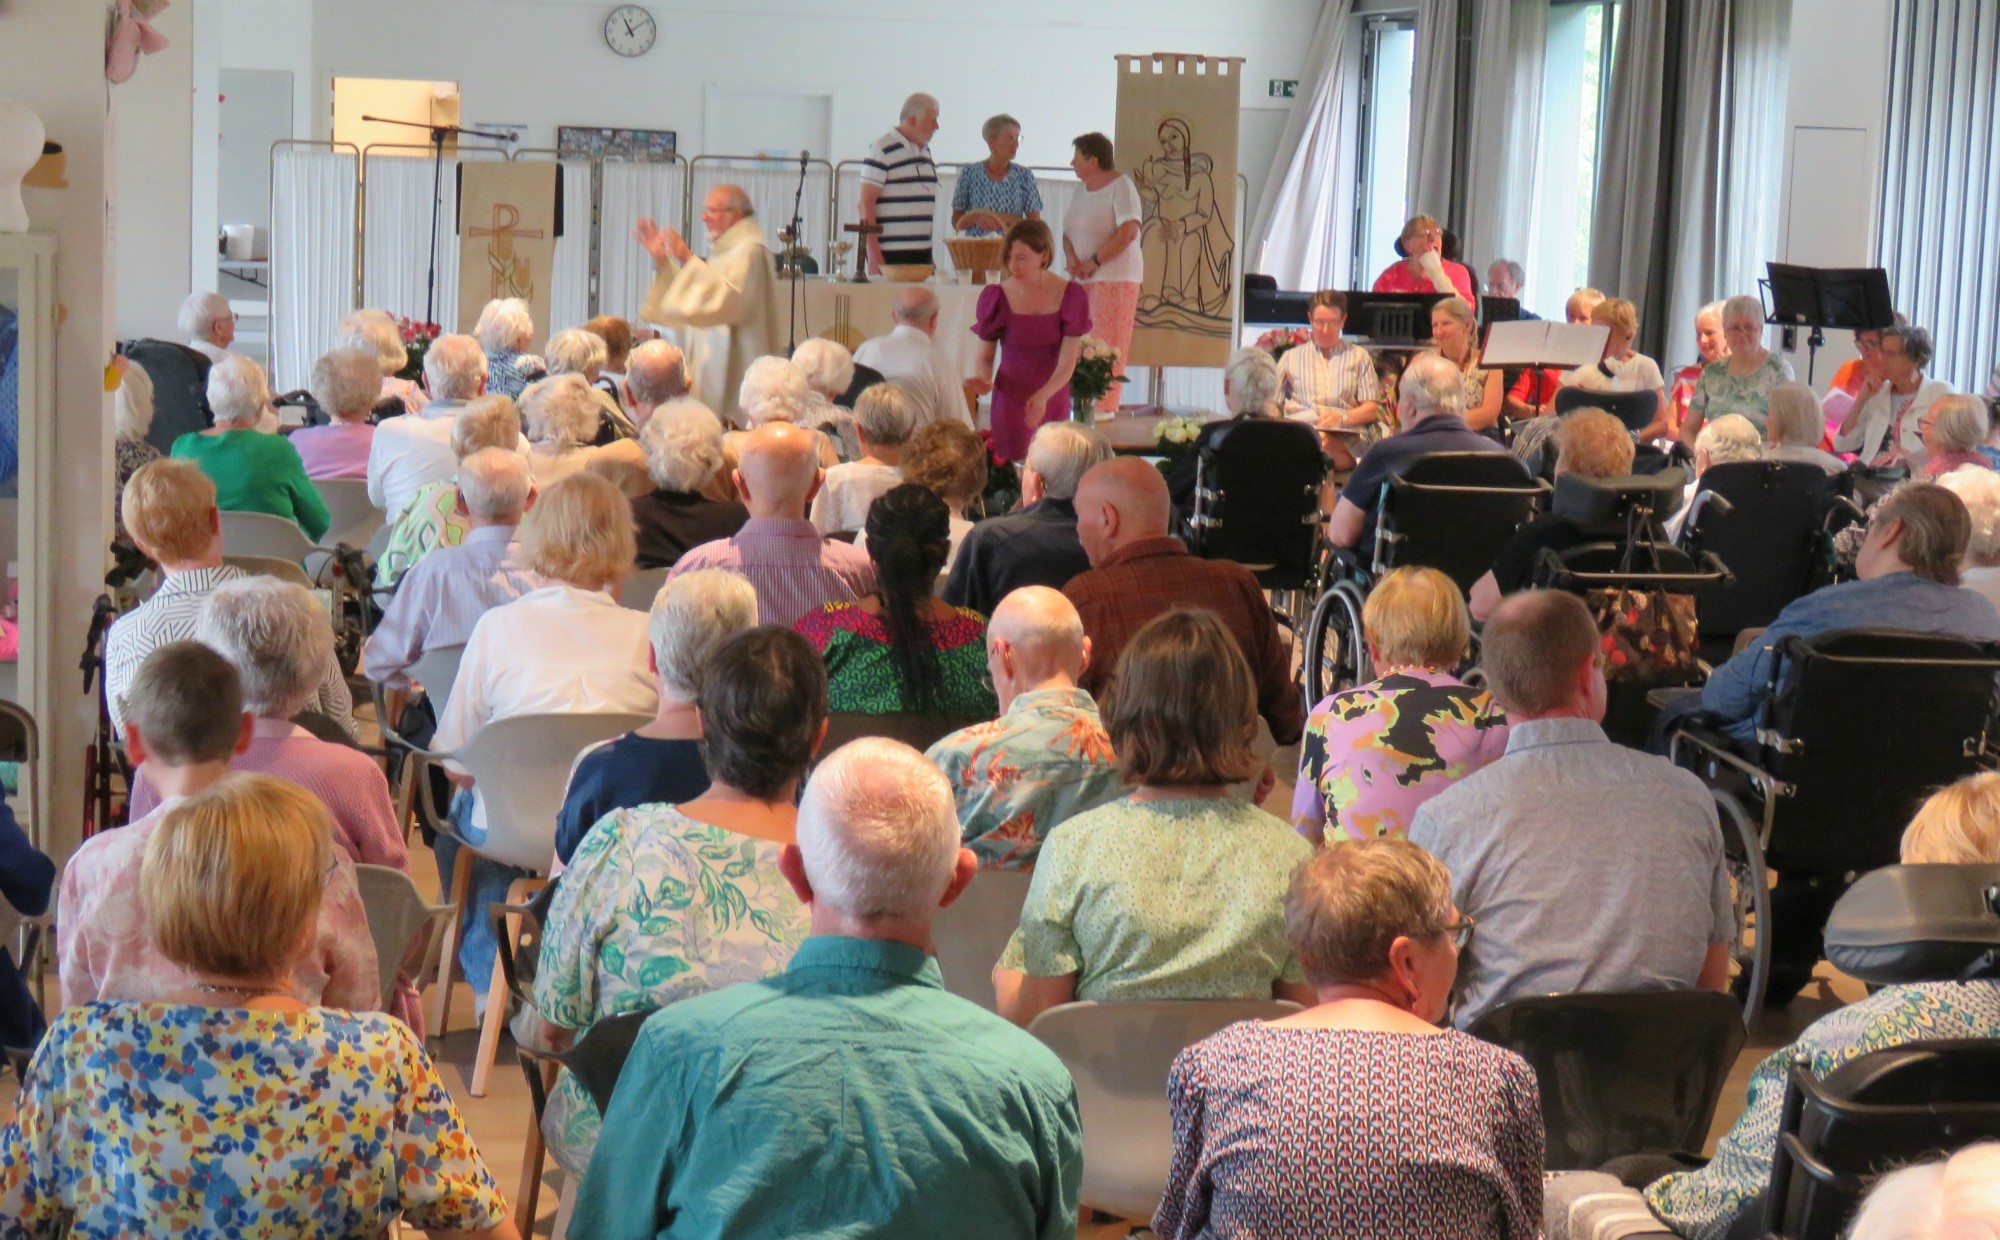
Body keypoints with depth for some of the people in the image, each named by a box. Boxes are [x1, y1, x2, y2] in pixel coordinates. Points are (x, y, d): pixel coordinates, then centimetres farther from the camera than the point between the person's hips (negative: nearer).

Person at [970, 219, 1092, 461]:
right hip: (1011, 402, -1)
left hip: (1054, 400, 1)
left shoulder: (1070, 295, -7)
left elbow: (1068, 362, -13)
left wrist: (1042, 396, -30)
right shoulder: (997, 297, -6)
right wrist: (983, 379, -22)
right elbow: (984, 357, 2)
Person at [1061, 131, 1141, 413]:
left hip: (1114, 277, -8)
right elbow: (1069, 230, 17)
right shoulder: (1084, 190, 15)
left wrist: (1094, 262, -17)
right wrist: (1071, 257, -4)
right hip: (1082, 280, 8)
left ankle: (1105, 409, -4)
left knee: (1106, 349, -7)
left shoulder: (1121, 187, -9)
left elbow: (1128, 232, -18)